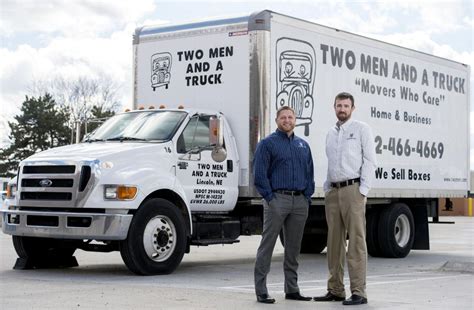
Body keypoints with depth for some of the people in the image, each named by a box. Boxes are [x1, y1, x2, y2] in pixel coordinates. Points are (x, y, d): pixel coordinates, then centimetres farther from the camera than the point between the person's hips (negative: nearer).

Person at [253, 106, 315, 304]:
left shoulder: (303, 145, 17)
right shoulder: (267, 144, 0)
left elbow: (309, 173, 18)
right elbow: (259, 174, -6)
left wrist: (308, 196, 7)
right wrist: (270, 197, -12)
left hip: (300, 201, 6)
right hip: (277, 199, -5)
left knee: (293, 247, 11)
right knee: (267, 245, -4)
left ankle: (292, 289, 18)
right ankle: (261, 291, -2)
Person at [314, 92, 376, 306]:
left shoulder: (361, 129, 1)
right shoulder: (331, 133, 20)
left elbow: (369, 160, -5)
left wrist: (363, 190, -13)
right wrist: (327, 189, 12)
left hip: (353, 189, -7)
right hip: (333, 191, 7)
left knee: (356, 241, -8)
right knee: (334, 242, 8)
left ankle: (358, 292, -9)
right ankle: (335, 290, 14)